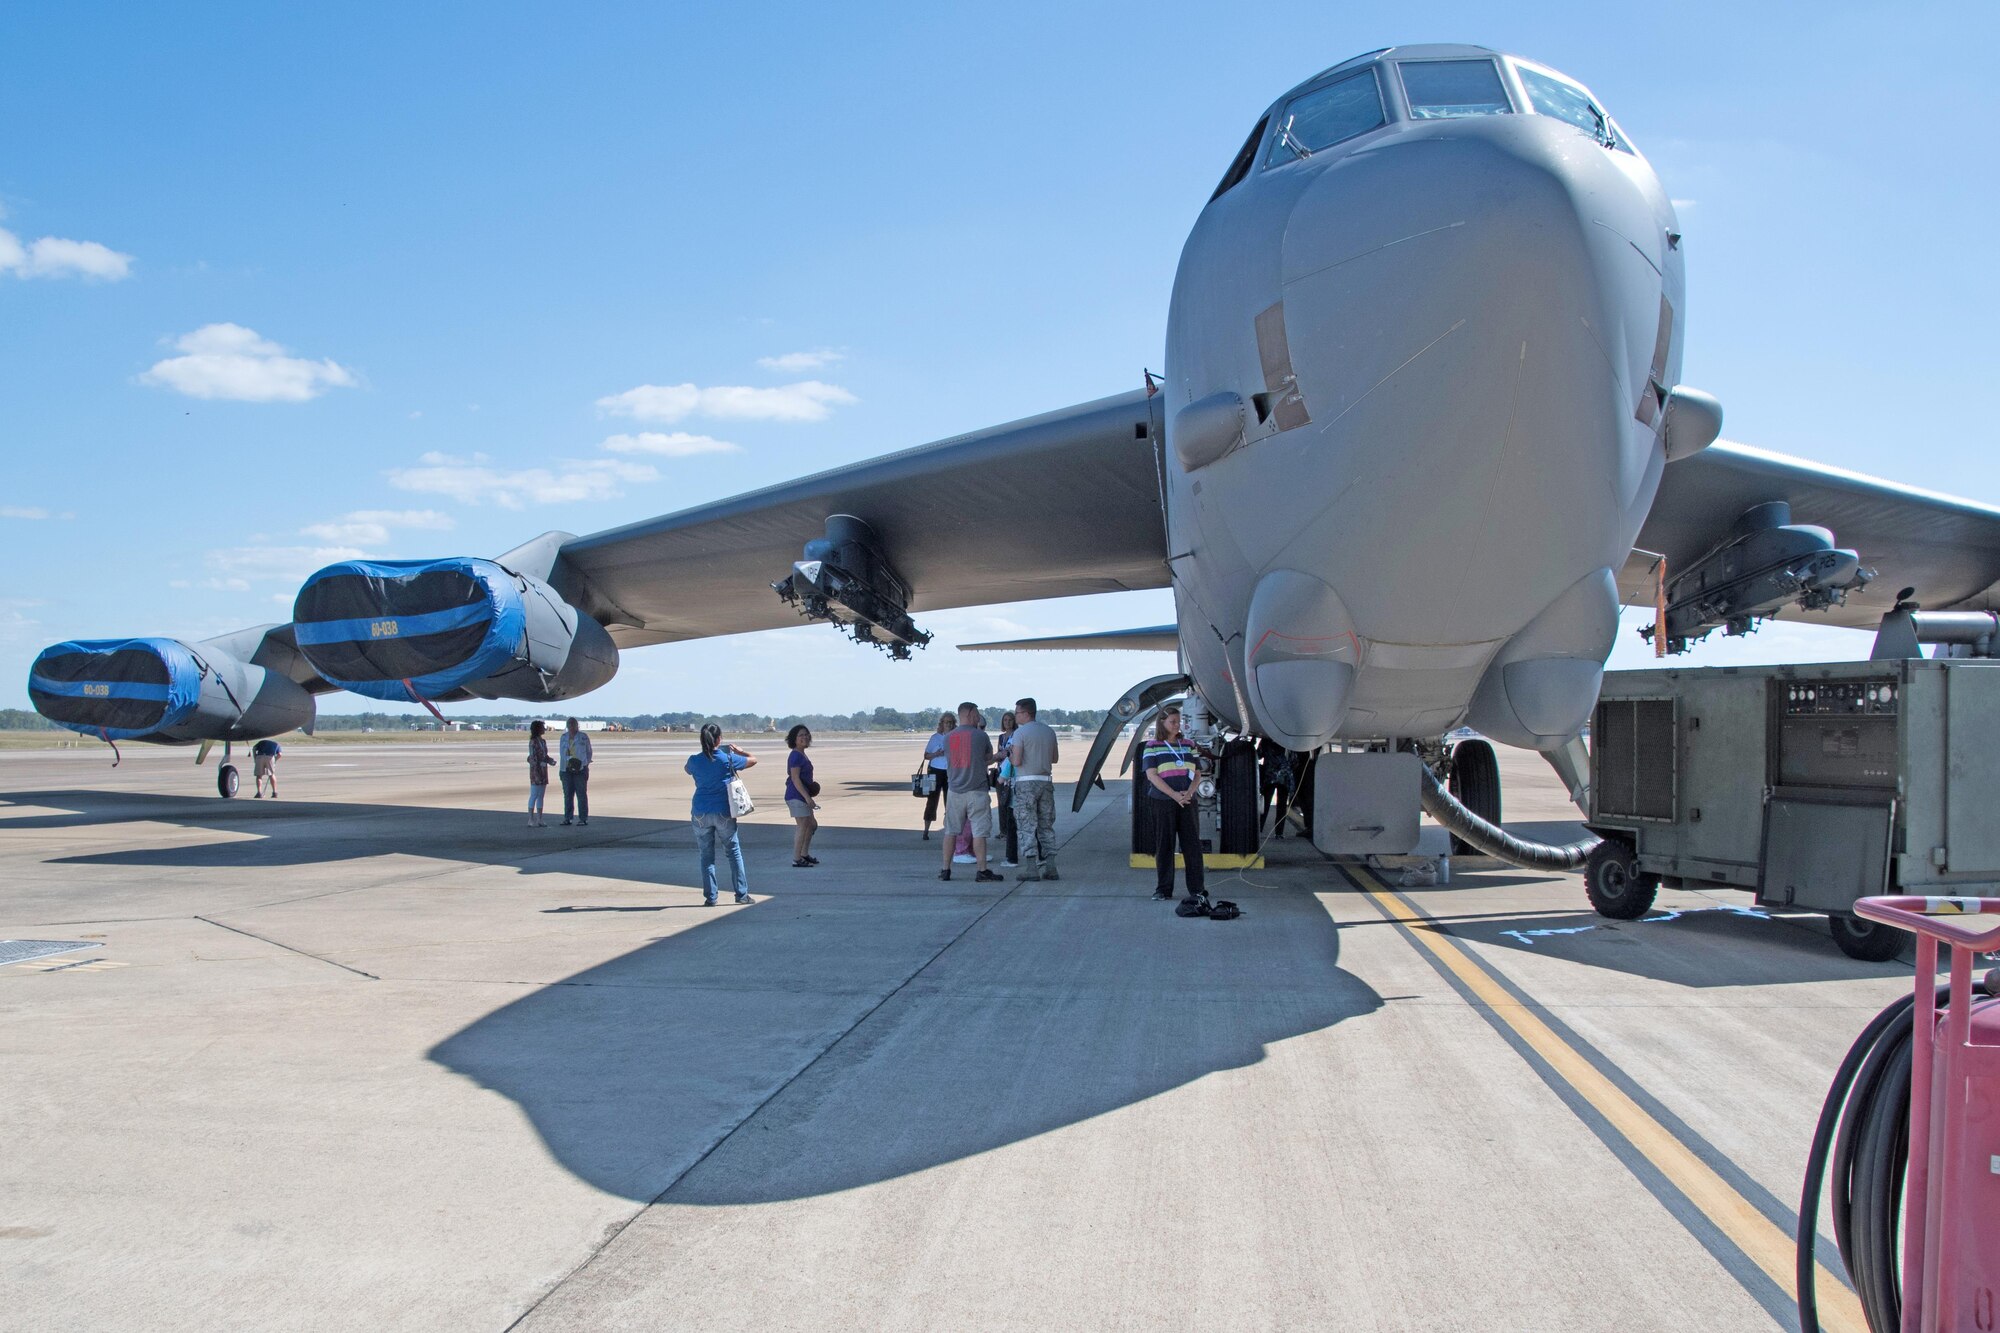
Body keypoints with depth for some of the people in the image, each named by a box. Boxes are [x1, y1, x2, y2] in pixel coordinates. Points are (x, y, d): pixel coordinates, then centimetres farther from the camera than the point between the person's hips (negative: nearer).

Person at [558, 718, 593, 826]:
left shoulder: (583, 736, 2)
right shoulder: (564, 737, 11)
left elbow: (588, 752, 8)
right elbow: (562, 753, 11)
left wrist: (585, 764, -2)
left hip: (580, 769, -3)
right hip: (566, 769, 3)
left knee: (581, 794, -4)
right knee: (567, 794, 5)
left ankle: (583, 818, -2)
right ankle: (567, 818, 11)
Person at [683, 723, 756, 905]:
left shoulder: (695, 761, -3)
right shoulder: (728, 759, -7)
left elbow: (687, 769, 22)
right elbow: (753, 760, 7)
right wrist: (737, 750, 21)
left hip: (701, 814, 1)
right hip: (724, 813, -1)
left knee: (706, 856, 8)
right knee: (734, 851, 9)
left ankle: (710, 897, 7)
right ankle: (741, 894, 9)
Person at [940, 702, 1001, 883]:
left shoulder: (948, 738, 6)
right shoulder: (980, 736, -6)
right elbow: (989, 758, 8)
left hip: (954, 791, 4)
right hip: (976, 791, -4)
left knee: (951, 831, 12)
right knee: (979, 832, -3)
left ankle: (945, 870, 15)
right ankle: (982, 871, -4)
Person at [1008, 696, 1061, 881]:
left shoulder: (1020, 732, -10)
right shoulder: (1049, 731, 9)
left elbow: (1017, 761, -16)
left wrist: (1010, 754, 5)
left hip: (1026, 783, -5)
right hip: (1046, 782, 5)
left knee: (1028, 826, -1)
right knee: (1046, 825, 10)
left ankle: (1032, 868, -4)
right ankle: (1050, 867, 7)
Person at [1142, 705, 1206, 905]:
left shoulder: (1188, 746, 13)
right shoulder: (1152, 747, 1)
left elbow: (1196, 773, 11)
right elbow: (1152, 775, -8)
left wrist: (1189, 792, -9)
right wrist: (1174, 795, -16)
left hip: (1187, 803, 3)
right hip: (1162, 803, -3)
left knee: (1192, 845, 0)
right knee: (1164, 846, 1)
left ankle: (1197, 890, 3)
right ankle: (1164, 890, 9)